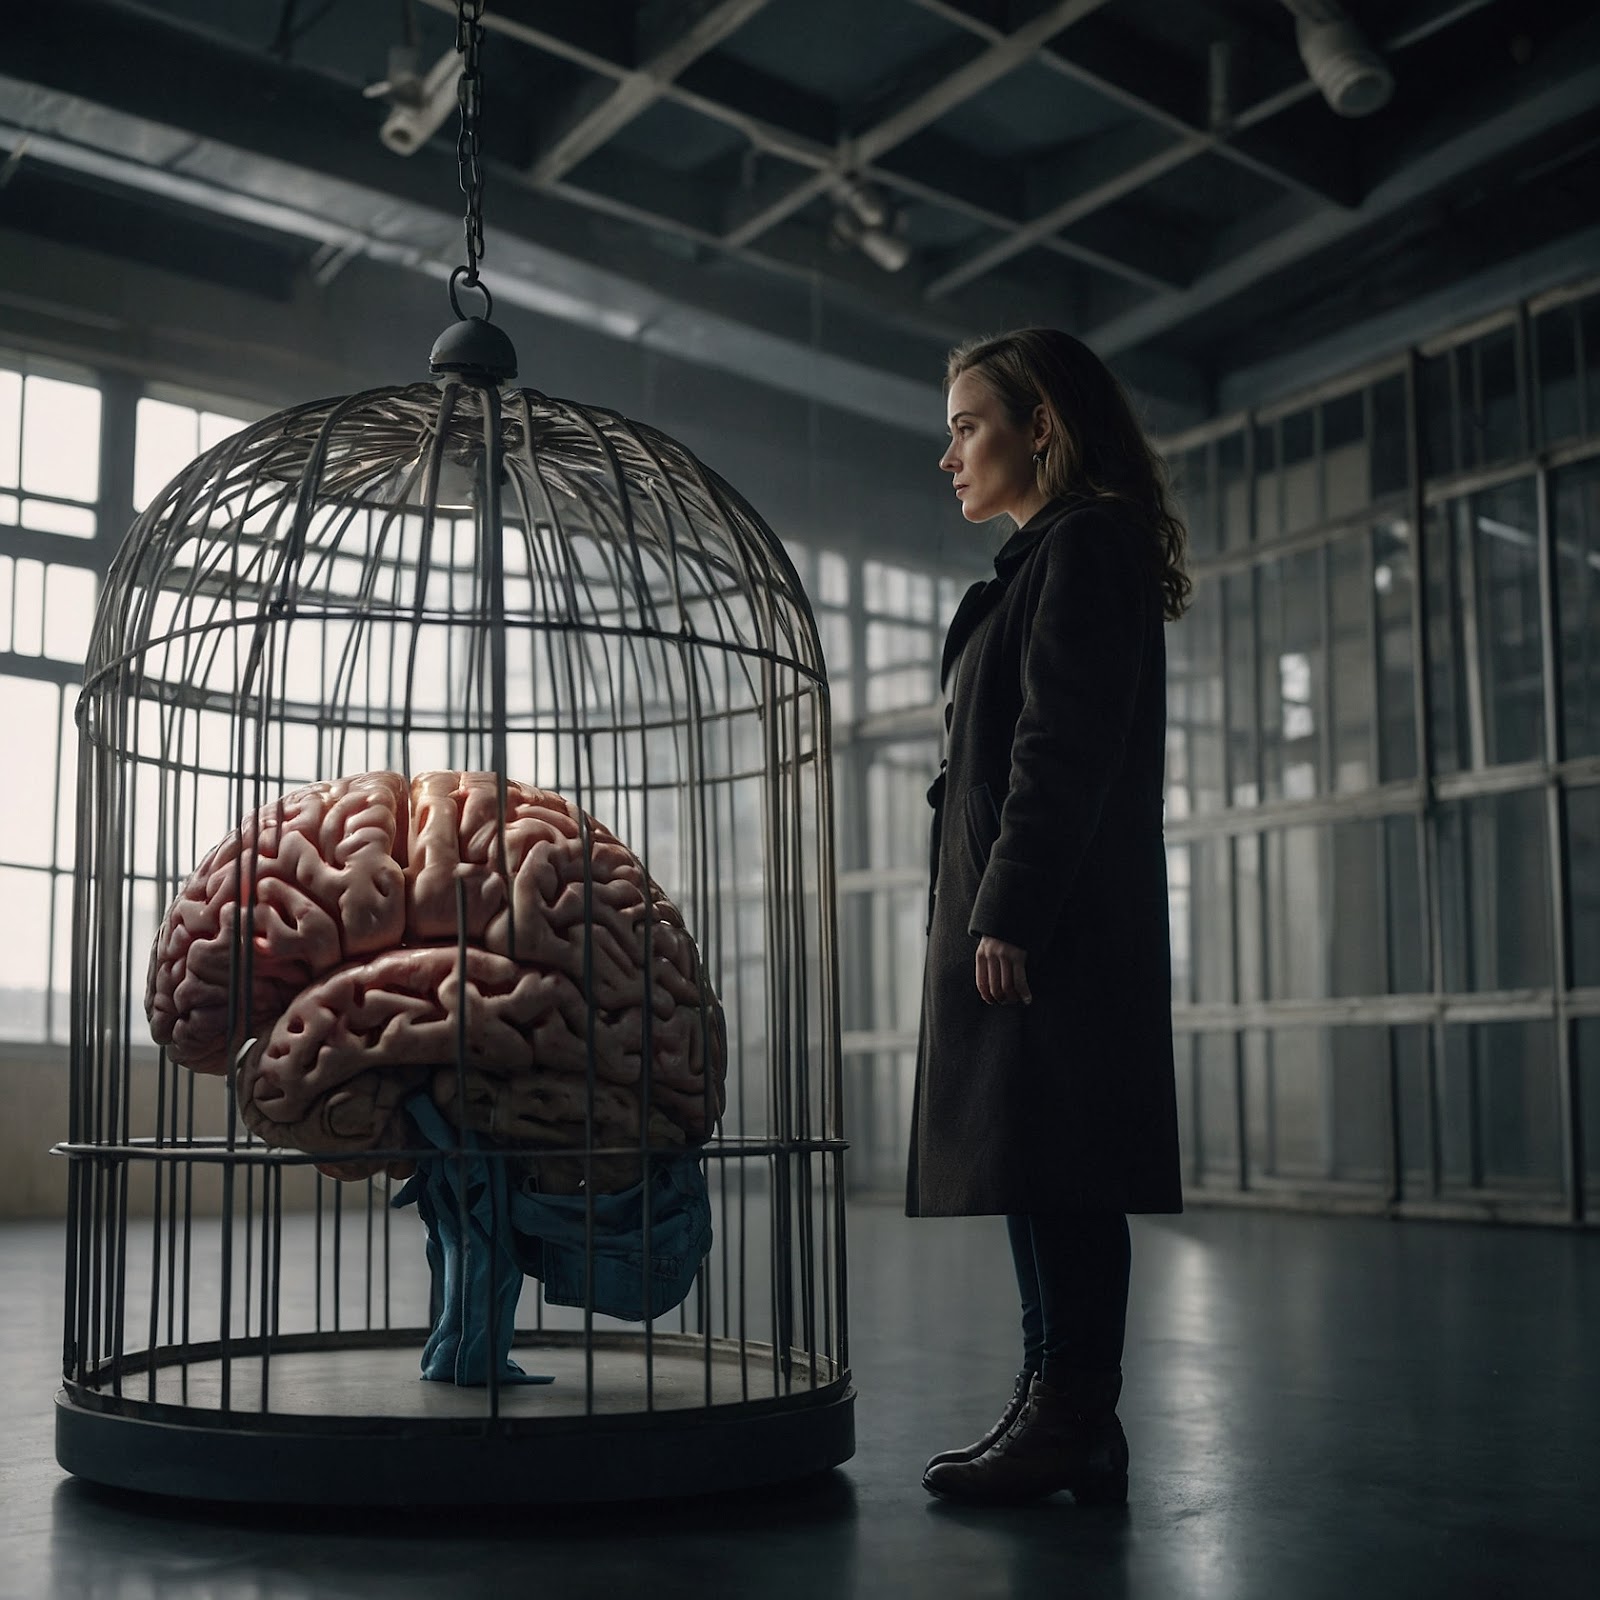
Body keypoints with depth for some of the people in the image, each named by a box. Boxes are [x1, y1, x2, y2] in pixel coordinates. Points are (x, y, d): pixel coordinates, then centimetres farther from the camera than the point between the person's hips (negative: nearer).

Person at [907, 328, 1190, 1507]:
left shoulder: (1083, 544, -5)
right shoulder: (1048, 560, 25)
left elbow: (1065, 747, -16)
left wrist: (1008, 913, -21)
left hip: (1054, 922, -10)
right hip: (1023, 919, 10)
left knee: (1052, 1167, -9)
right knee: (1038, 1173, 9)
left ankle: (1069, 1421, -3)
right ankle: (1067, 1421, 14)